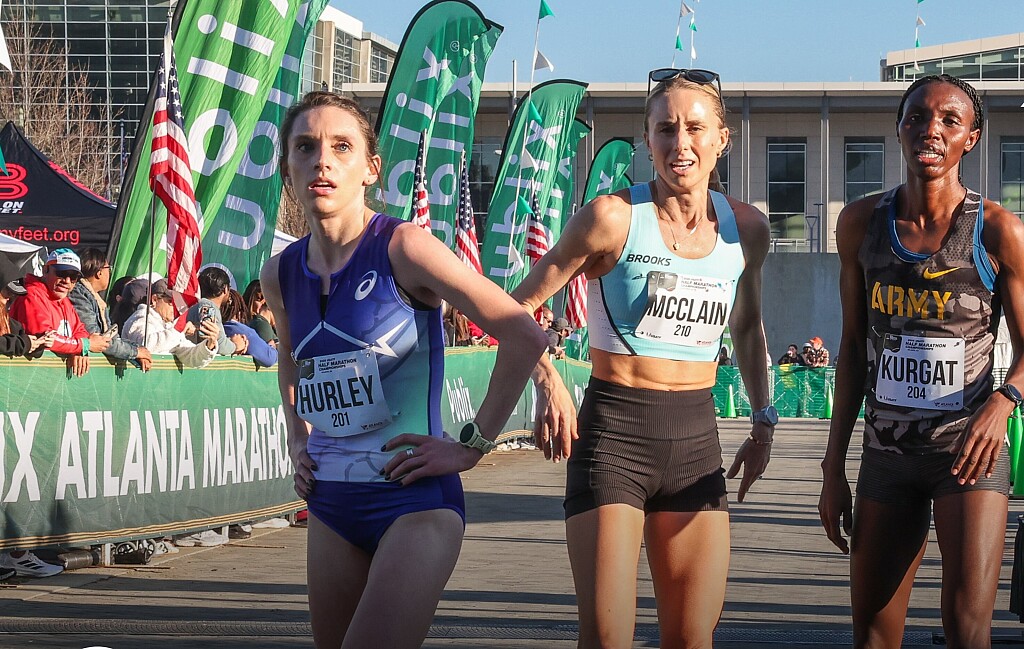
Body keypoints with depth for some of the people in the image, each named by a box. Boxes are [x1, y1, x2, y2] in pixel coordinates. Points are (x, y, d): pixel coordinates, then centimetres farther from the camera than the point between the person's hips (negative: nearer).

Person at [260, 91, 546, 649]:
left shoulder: (401, 248, -13)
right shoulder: (280, 275, 5)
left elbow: (524, 336, -15)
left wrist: (471, 445, -12)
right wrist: (298, 439, 14)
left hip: (415, 501, -6)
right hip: (330, 504, 6)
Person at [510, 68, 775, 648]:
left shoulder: (747, 229, 6)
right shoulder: (614, 217, -8)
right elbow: (520, 306, -3)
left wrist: (763, 420, 16)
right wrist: (547, 381, -19)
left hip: (696, 437, 4)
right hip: (614, 431, -4)